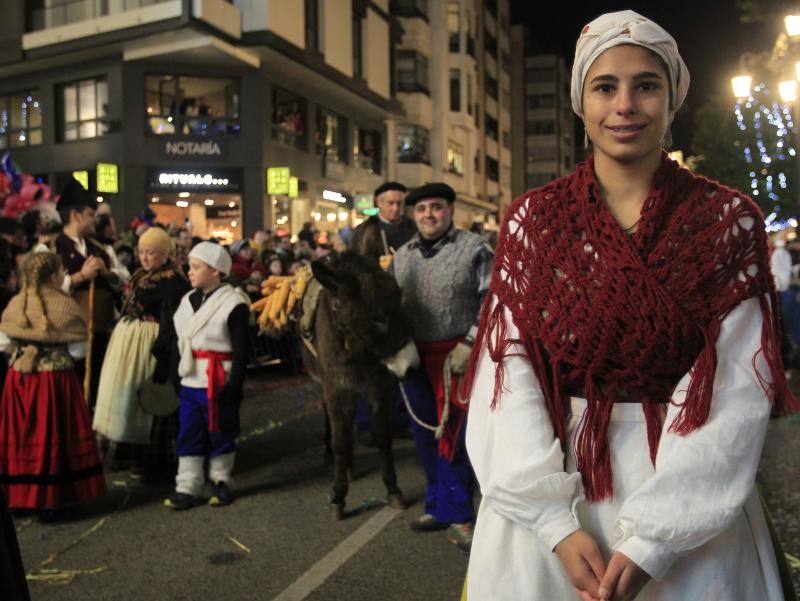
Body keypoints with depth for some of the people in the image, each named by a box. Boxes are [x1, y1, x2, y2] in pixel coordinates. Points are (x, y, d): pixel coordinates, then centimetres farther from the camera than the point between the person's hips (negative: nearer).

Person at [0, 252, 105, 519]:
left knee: (22, 436, 14)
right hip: (56, 379, -3)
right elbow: (77, 349, -8)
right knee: (54, 436, 6)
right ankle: (50, 501, 12)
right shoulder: (66, 307, -11)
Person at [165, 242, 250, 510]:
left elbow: (241, 351, -12)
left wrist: (234, 386, -15)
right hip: (190, 382, 6)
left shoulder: (234, 303, -11)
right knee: (188, 435, 8)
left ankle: (221, 482, 24)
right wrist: (175, 376, 13)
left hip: (219, 384, -6)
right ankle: (187, 487, 17)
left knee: (221, 434, 8)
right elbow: (179, 342, 15)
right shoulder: (188, 300, 10)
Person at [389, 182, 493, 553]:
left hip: (456, 355, -5)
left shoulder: (473, 248, -5)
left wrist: (469, 344, -16)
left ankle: (457, 515, 14)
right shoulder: (403, 255, 12)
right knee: (425, 436, 14)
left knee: (455, 437, -1)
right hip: (415, 356, 6)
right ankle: (439, 505, 30)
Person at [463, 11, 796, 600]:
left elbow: (737, 385, -10)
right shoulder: (533, 219, -2)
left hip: (687, 495, 0)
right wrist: (556, 522, -17)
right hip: (549, 483, 1)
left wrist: (654, 540, -19)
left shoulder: (730, 220, -4)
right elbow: (508, 368, -7)